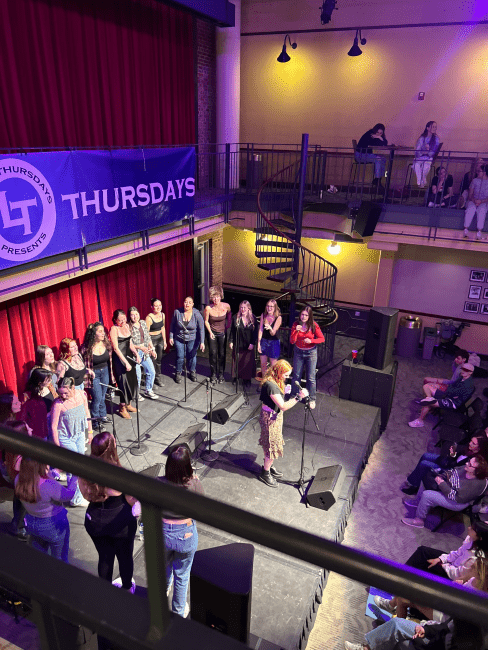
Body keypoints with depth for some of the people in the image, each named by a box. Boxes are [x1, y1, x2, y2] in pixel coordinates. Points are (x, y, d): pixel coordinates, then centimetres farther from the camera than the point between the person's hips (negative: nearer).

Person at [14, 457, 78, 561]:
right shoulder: (48, 485, -38)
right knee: (59, 559, 21)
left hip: (31, 524, 6)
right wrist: (75, 477, -15)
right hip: (53, 525, -6)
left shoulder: (18, 480, -20)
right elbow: (68, 495, -24)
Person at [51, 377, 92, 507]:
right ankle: (77, 499, 13)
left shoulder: (81, 395, -10)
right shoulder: (58, 404, -25)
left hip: (79, 434, 5)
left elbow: (86, 413, 5)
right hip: (65, 438, -5)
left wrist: (90, 431, 11)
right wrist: (57, 446, -15)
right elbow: (53, 426, -18)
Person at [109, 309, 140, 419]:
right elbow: (116, 348, -17)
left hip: (129, 356, 7)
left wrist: (136, 354, 3)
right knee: (124, 382, -3)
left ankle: (128, 404, 29)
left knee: (132, 380, 11)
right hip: (119, 358, -7)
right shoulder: (114, 329, -14)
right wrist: (126, 363, -20)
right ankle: (122, 408, 12)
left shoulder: (127, 326, 7)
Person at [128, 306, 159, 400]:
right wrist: (140, 347, -20)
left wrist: (152, 349, 8)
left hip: (145, 353, 6)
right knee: (137, 374, -1)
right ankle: (136, 393, 21)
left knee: (151, 372, 8)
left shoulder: (143, 323, 6)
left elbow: (148, 338, 13)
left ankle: (148, 391, 28)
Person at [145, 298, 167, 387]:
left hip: (160, 338, 7)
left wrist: (164, 340, 16)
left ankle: (158, 378, 32)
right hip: (151, 339, -7)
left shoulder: (162, 315, 1)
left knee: (159, 359, 16)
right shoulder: (149, 318, -20)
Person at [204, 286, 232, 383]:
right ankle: (213, 374, 15)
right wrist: (210, 332, -9)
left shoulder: (226, 306, -14)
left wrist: (228, 326, 4)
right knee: (213, 353, 0)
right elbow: (206, 321, -2)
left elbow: (229, 316, 9)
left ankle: (221, 374, 20)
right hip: (212, 333, -1)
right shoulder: (208, 308, -17)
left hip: (222, 333, 1)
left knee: (222, 354, 4)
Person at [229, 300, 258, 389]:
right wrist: (231, 341, -2)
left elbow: (255, 332, -1)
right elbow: (232, 331, 3)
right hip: (238, 344, 1)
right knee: (237, 361, 8)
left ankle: (247, 379, 13)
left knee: (248, 362, 3)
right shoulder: (236, 317, -1)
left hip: (248, 345, -1)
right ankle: (237, 377, 22)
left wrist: (252, 343, -7)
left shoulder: (253, 318, -2)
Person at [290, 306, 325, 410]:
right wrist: (296, 331, -27)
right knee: (296, 376, 12)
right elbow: (292, 341, -11)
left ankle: (312, 399, 18)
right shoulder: (296, 324, -9)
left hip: (311, 353, -2)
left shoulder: (314, 326, -13)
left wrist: (311, 341, -22)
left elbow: (322, 339, -6)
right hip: (298, 352, 2)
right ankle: (293, 396, 30)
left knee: (311, 377, 2)